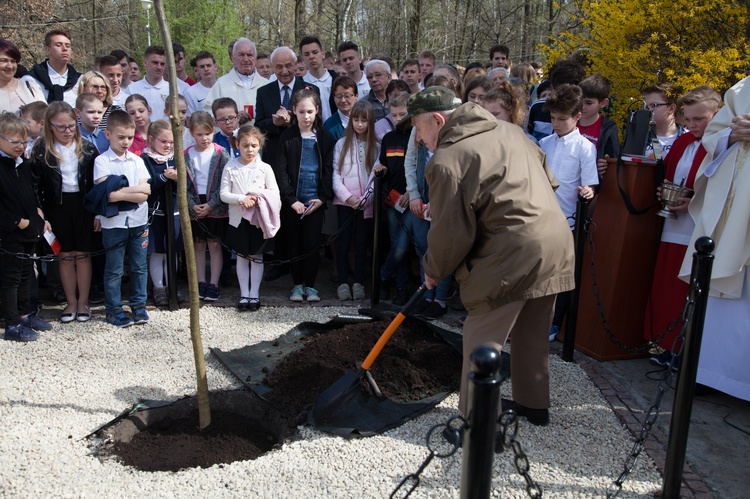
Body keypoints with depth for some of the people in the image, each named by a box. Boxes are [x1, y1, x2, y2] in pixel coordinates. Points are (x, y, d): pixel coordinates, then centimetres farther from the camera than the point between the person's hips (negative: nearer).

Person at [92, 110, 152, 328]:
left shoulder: (137, 161, 6)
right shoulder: (102, 161, -4)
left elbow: (145, 193, -4)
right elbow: (107, 194, -15)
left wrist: (120, 193, -15)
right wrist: (135, 189, -13)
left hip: (138, 221, 3)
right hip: (114, 223, -3)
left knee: (139, 267, 11)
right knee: (114, 269, 7)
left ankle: (139, 305, 23)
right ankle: (113, 309, 17)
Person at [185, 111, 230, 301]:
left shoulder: (221, 154, -5)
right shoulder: (186, 156, 1)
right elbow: (183, 184, 0)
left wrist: (210, 205, -14)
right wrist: (193, 205, -10)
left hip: (216, 208, -2)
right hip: (195, 209, 3)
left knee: (214, 245, 2)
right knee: (198, 245, 10)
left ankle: (214, 284, 9)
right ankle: (201, 282, 19)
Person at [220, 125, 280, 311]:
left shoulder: (264, 168, -2)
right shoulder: (230, 167, -2)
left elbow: (274, 193, -3)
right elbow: (224, 194, -5)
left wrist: (258, 199, -19)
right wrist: (241, 199, -20)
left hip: (259, 220, -1)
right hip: (238, 219, 1)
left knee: (256, 257, 7)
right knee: (242, 257, 10)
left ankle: (254, 294, 17)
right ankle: (244, 294, 19)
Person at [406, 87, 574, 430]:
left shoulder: (447, 161, -13)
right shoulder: (508, 130, 14)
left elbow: (451, 232, -11)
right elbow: (544, 168, 24)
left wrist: (434, 270, 6)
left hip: (511, 256, -9)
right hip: (556, 243, 9)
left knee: (482, 341, 3)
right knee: (532, 335, 22)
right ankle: (534, 404, 37)